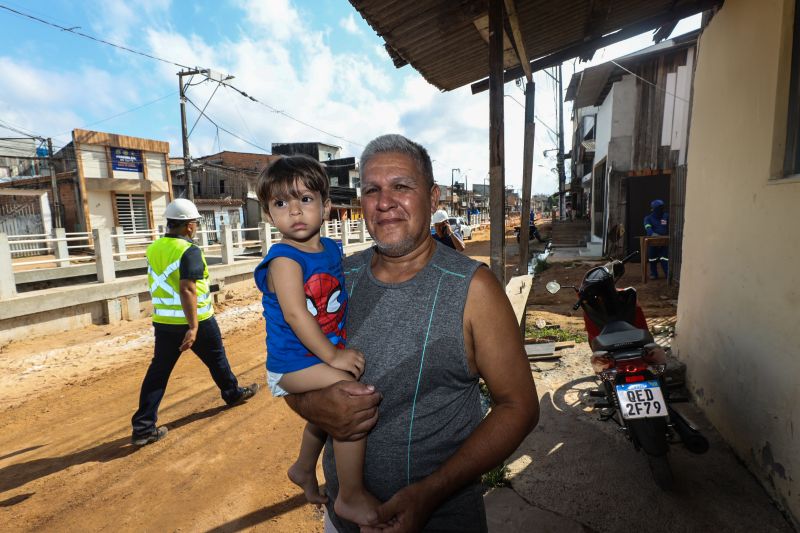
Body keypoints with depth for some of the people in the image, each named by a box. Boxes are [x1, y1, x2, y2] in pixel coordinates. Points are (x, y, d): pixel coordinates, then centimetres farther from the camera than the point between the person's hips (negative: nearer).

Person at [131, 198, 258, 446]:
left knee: (158, 371, 9)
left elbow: (159, 285, 17)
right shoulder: (189, 251, -17)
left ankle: (143, 427, 9)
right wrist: (193, 327, -27)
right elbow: (186, 289, -26)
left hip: (163, 322, 6)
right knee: (216, 358, 16)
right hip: (196, 321, -6)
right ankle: (233, 393, 36)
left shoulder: (153, 249, 6)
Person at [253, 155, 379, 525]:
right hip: (294, 362, -8)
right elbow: (295, 315, -28)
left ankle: (304, 469, 58)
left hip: (326, 356, 9)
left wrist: (345, 348, 10)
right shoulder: (285, 259, -20)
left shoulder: (332, 249, 2)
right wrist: (333, 357, -29)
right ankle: (352, 498, -6)